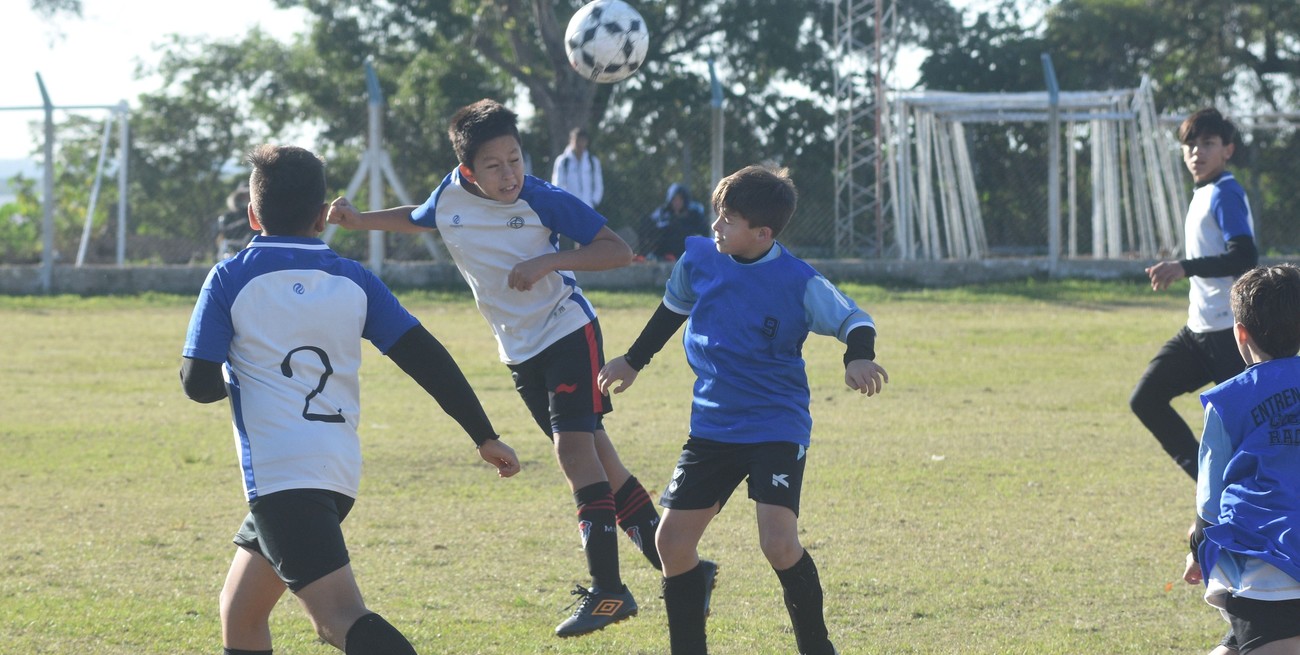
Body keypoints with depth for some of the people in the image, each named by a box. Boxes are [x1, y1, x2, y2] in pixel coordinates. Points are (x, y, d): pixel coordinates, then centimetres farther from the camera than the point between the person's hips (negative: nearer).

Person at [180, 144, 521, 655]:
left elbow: (198, 383, -4)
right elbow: (425, 358, 6)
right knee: (239, 613, 22)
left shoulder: (231, 278, -1)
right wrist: (484, 436, 10)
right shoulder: (353, 281, 11)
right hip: (339, 472, 7)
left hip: (278, 473, -7)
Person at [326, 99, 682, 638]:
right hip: (520, 351, 6)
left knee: (574, 447, -19)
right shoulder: (449, 199, -4)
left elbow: (618, 251, -17)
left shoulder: (543, 201, -18)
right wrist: (359, 221, 9)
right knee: (593, 457, 8)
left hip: (568, 333, -6)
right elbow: (416, 219, 22)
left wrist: (548, 261, -27)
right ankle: (676, 570, 17)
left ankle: (608, 590, -16)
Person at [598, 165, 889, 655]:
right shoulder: (699, 259, -1)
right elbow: (674, 308, 18)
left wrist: (859, 358, -33)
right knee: (672, 540, 1)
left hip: (777, 427, -5)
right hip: (712, 426, 6)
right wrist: (634, 360, 28)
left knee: (778, 542, -20)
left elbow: (852, 319, -11)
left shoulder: (797, 282, -15)